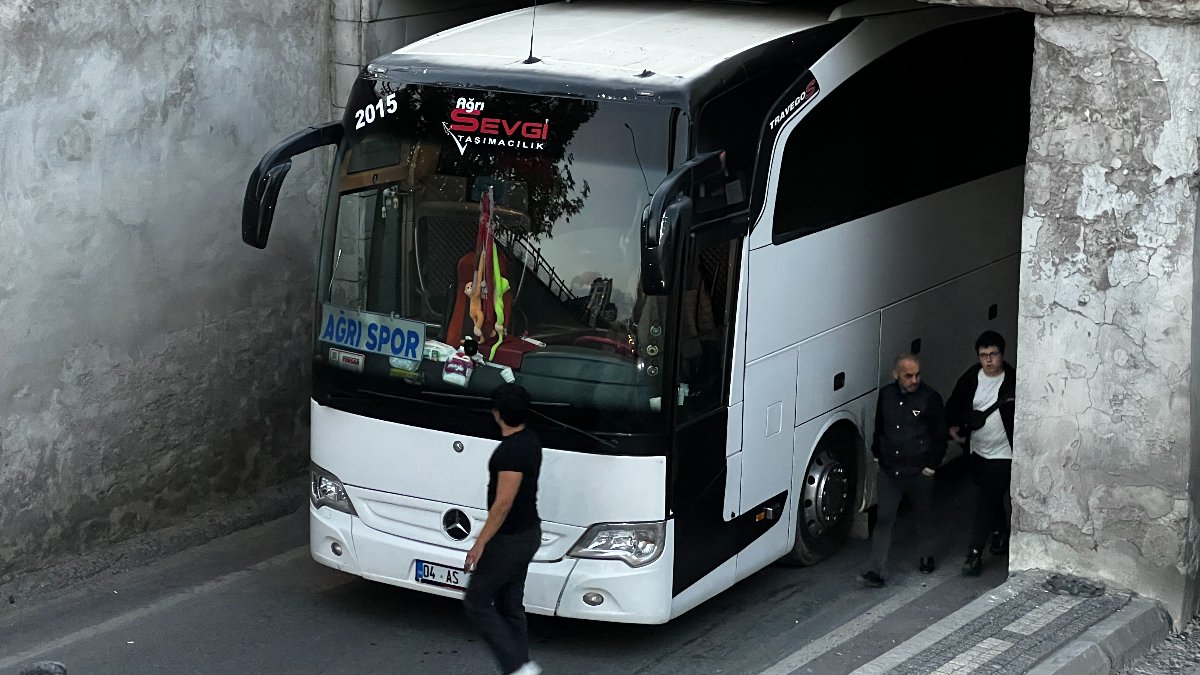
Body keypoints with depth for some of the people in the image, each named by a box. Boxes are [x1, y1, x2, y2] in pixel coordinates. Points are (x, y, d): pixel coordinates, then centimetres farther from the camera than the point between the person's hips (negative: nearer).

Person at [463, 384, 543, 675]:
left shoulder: (510, 451, -24)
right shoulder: (530, 440, 6)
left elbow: (503, 503, -25)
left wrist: (480, 544, -19)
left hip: (509, 540, -9)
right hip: (528, 532, 9)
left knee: (476, 602, 2)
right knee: (510, 605, 15)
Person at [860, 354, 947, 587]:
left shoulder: (930, 398, -9)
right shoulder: (886, 395, 3)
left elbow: (940, 435, -5)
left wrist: (932, 465, -7)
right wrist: (877, 454, 14)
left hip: (919, 472, -2)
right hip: (889, 471, 3)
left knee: (924, 516, 15)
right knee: (883, 519, -4)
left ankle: (928, 557, 38)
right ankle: (877, 571, -5)